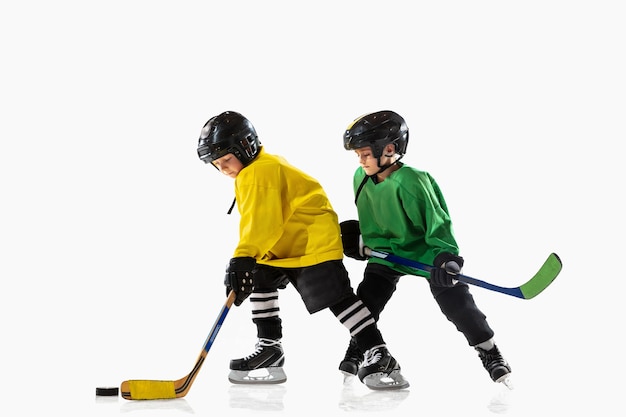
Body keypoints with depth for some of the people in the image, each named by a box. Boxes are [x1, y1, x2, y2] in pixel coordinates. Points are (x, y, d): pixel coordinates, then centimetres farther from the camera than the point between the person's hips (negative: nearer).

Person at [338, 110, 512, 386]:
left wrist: (445, 255, -38)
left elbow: (436, 222, -28)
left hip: (426, 250, -5)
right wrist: (363, 239, 17)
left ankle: (489, 352, 4)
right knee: (368, 297, -4)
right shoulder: (361, 178, -8)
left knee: (455, 301, -10)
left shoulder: (411, 182, -30)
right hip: (386, 249, 6)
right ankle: (356, 350, 15)